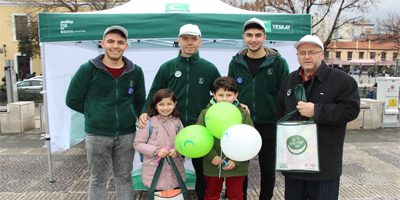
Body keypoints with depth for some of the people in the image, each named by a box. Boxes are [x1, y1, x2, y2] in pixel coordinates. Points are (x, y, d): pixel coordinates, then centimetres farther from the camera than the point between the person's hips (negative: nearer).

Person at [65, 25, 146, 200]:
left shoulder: (136, 72, 3)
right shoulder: (88, 69, -5)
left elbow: (140, 101, 15)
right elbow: (72, 100, 1)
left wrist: (129, 116, 4)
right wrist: (95, 113, 2)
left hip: (126, 135, 2)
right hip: (97, 135, -2)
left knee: (124, 177, 15)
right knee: (98, 179, 12)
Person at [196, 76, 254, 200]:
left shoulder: (243, 114, -3)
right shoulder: (206, 113, -3)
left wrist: (236, 161, -12)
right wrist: (211, 156, -16)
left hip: (237, 166, 0)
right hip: (212, 166, 1)